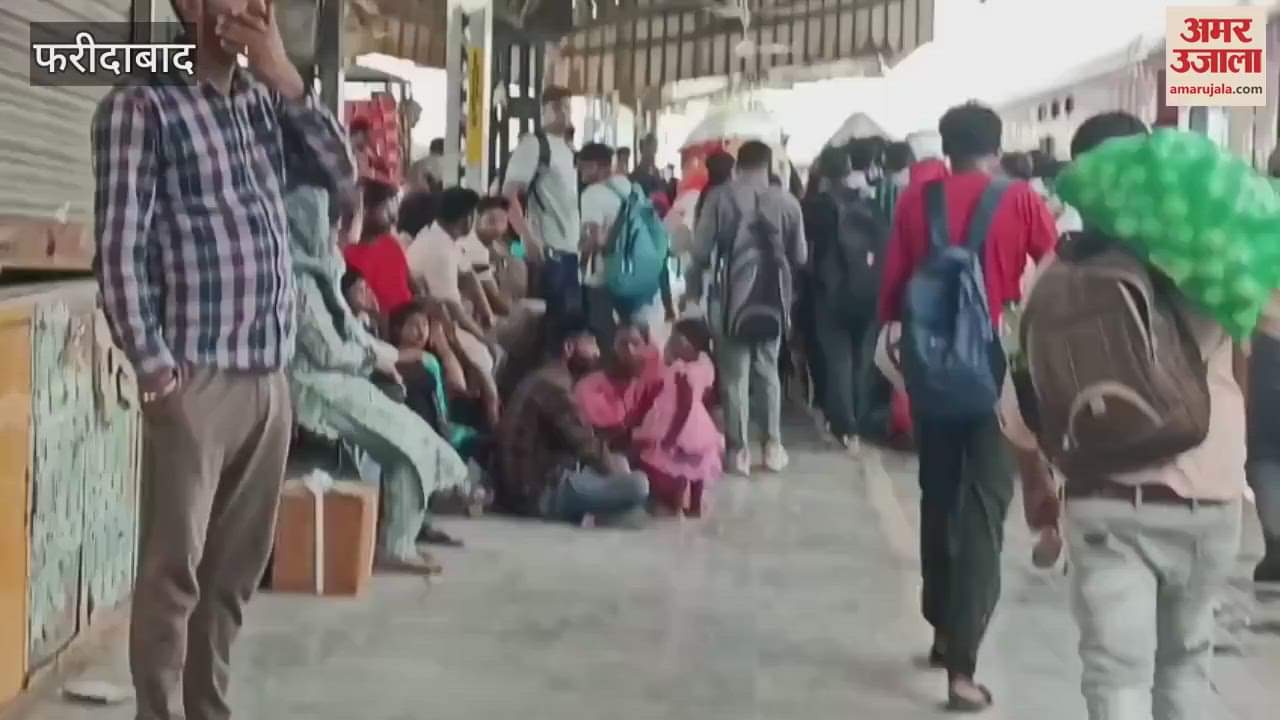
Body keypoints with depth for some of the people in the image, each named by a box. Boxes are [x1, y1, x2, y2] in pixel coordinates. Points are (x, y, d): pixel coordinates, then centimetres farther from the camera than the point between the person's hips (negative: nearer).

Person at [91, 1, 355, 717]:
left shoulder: (265, 100, 14)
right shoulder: (142, 104, -6)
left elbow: (342, 172, 5)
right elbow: (119, 247, -10)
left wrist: (285, 76, -3)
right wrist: (154, 368, -15)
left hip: (271, 374, 7)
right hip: (198, 376, -6)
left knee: (238, 564, 14)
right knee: (175, 567, -1)